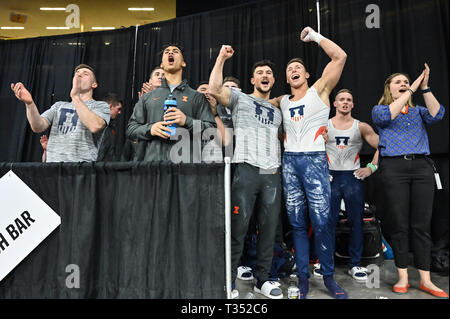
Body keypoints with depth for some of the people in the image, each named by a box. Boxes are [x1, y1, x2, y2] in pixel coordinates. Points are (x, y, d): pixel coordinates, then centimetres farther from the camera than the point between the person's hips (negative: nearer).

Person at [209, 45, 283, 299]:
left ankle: (263, 280, 24)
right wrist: (221, 58, -4)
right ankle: (229, 282, 12)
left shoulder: (277, 111, 25)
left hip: (273, 174, 5)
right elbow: (215, 89, -9)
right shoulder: (240, 98, 9)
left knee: (269, 229, 9)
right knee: (239, 228, -3)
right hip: (247, 170, -5)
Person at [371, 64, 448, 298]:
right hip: (394, 167, -3)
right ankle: (402, 278, 11)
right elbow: (385, 116, -13)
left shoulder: (418, 111, 20)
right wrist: (412, 89, -10)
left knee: (422, 225, 3)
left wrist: (425, 88, -8)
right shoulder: (379, 109, 11)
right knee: (400, 225, -1)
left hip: (421, 166, 3)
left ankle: (425, 280, 12)